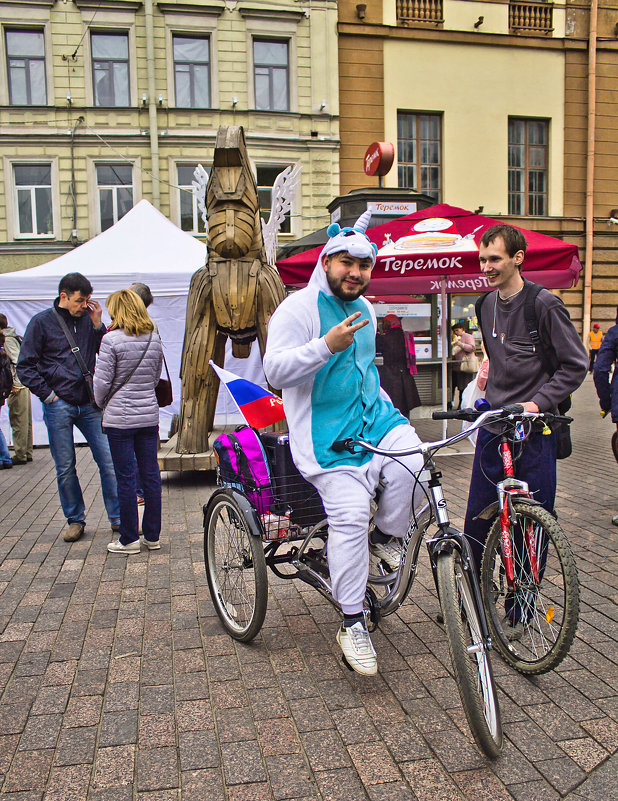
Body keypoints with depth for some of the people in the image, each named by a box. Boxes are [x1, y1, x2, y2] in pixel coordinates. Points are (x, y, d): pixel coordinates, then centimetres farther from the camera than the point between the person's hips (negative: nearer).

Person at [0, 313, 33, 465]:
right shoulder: (14, 338, 17)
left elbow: (16, 361, -18)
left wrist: (14, 384, -18)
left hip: (17, 386, -10)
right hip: (23, 385, 10)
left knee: (18, 421, -5)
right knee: (25, 421, 12)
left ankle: (20, 455, -1)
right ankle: (27, 453, 18)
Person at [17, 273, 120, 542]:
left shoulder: (88, 319, 8)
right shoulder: (42, 322, 0)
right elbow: (25, 367, 1)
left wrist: (97, 325, -5)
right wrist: (48, 395, -5)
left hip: (89, 403, 2)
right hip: (59, 406, -2)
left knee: (108, 460, -3)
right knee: (65, 467, 5)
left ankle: (118, 518, 7)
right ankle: (75, 520, 20)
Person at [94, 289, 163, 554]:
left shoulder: (111, 340, -11)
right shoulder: (154, 339, 6)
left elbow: (102, 381, -9)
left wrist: (103, 404, 9)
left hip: (120, 418, -5)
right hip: (149, 415, 5)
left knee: (125, 478, 2)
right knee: (151, 475, 9)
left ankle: (129, 539, 11)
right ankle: (152, 536, 19)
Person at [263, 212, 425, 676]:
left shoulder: (365, 309, 17)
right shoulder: (299, 308, -8)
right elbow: (276, 370, -19)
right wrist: (326, 346, -29)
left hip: (372, 416, 7)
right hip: (327, 433, -6)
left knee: (410, 459, -24)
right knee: (350, 516, -15)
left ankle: (387, 538, 4)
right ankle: (353, 624, -2)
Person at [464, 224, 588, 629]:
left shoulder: (545, 304, -10)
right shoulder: (488, 305, 10)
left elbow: (576, 366, -8)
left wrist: (538, 402, -17)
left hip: (534, 428, -5)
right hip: (493, 424, 6)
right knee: (477, 518, 9)